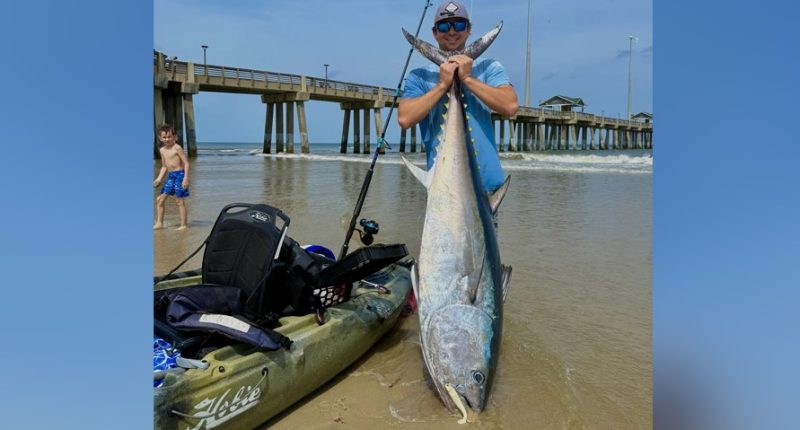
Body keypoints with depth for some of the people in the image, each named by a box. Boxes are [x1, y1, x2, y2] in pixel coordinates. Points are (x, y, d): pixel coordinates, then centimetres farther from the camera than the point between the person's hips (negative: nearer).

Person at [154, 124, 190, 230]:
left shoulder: (177, 148, -10)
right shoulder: (162, 150, 11)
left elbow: (186, 163, -12)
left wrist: (186, 178, -19)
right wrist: (159, 179, 11)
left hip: (179, 174, -7)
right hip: (170, 176, 7)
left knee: (179, 200, -4)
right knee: (160, 199, 6)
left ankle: (184, 224, 4)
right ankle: (159, 223, 15)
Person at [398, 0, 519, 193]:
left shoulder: (489, 68, 8)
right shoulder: (419, 76, 7)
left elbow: (511, 106, -9)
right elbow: (405, 118, -10)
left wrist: (468, 78, -9)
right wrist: (442, 84, -10)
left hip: (486, 179, 1)